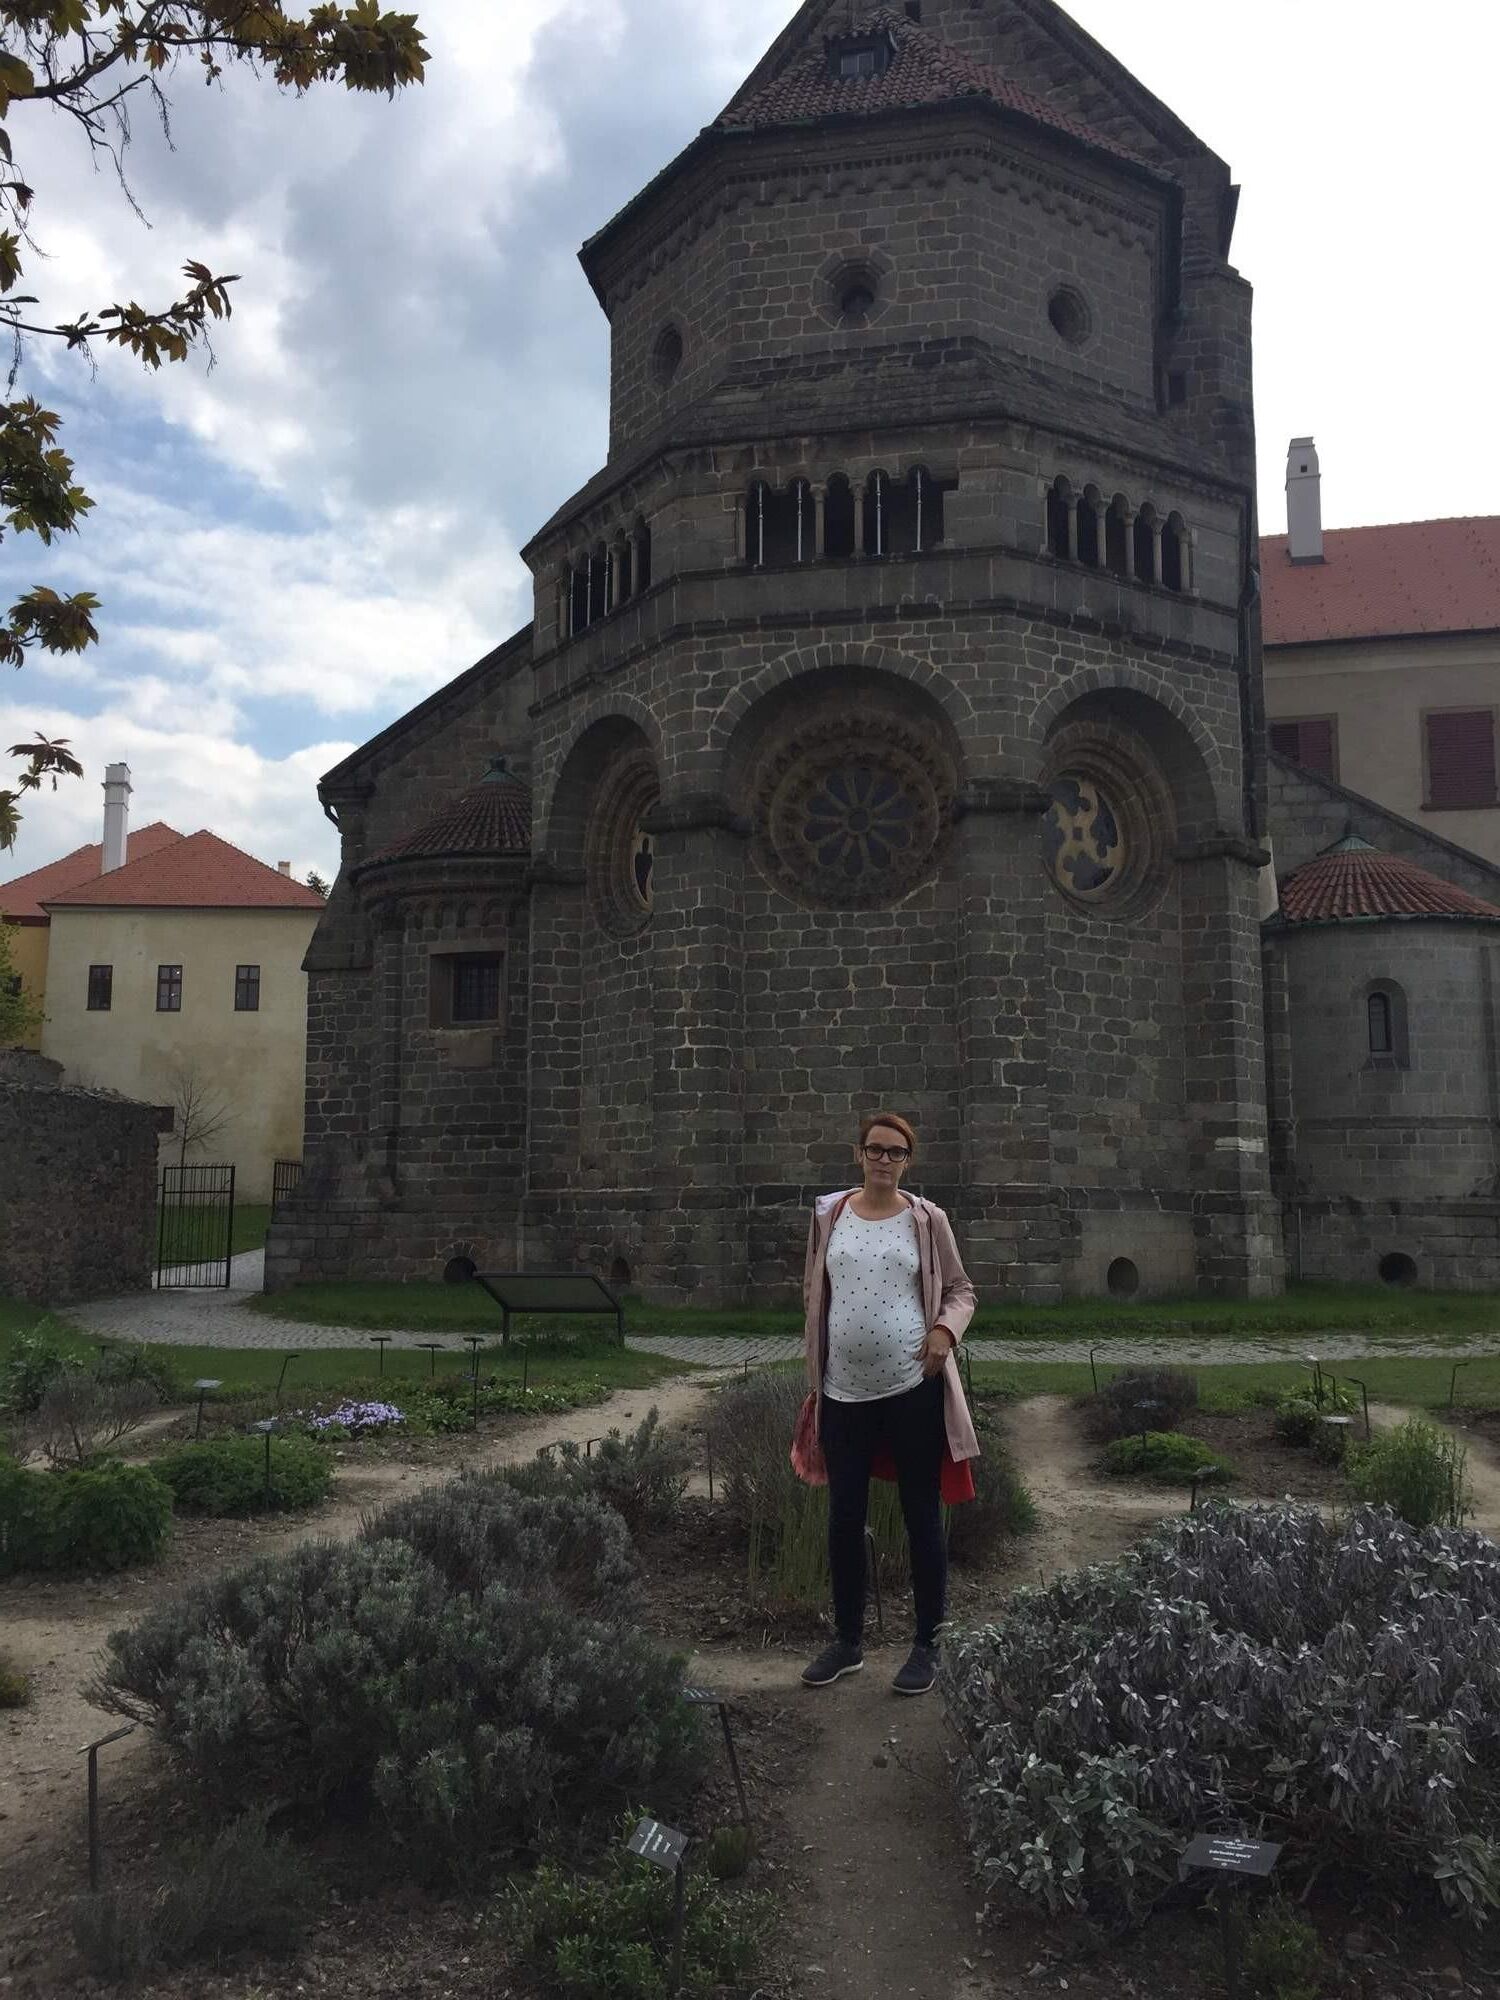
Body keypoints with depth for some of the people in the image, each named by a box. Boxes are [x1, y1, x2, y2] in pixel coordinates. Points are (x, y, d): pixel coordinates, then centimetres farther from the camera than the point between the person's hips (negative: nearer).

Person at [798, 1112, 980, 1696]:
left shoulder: (926, 1219, -1)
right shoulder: (828, 1215, 4)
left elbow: (961, 1289, 7)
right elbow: (814, 1293, 11)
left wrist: (947, 1328, -14)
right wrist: (814, 1374, 7)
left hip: (913, 1388, -2)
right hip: (844, 1391, 3)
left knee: (922, 1516, 7)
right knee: (844, 1517, 11)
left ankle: (927, 1646, 22)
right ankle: (848, 1641, 28)